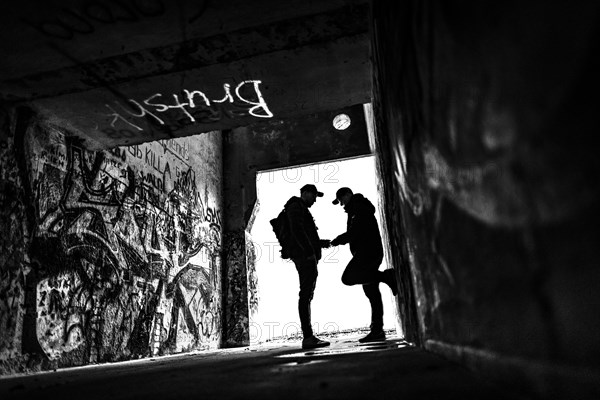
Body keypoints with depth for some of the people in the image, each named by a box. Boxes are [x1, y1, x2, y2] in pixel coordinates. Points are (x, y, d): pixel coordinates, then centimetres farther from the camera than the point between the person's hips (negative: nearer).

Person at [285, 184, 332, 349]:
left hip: (305, 256, 11)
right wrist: (310, 251, -21)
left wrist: (320, 243, 21)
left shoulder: (302, 209, 29)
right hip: (305, 256, -11)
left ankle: (308, 337, 10)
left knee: (306, 296, 7)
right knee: (306, 295, -13)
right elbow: (297, 230, -17)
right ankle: (308, 337, -15)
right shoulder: (296, 207, -2)